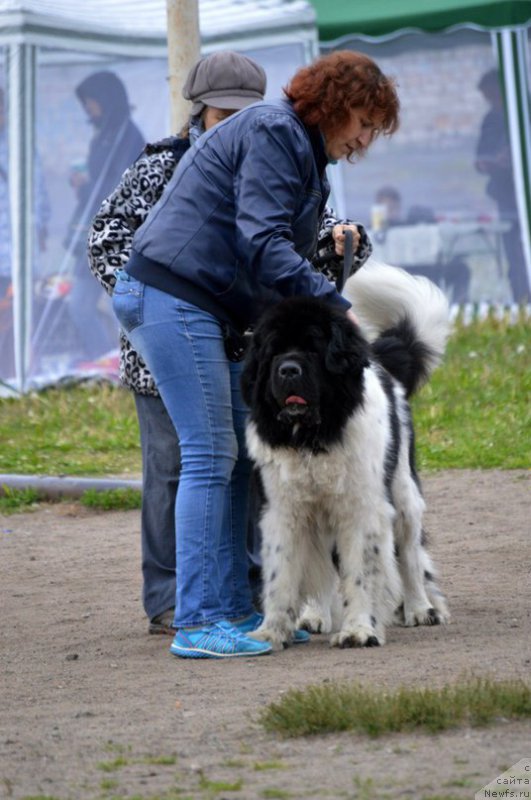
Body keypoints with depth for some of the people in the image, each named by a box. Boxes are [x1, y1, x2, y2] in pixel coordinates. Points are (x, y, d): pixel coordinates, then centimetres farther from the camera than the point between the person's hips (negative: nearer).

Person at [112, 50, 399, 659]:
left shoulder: (301, 149, 23)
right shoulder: (274, 134, -10)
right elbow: (263, 244, -20)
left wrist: (326, 243, 8)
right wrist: (336, 307, -21)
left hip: (210, 309, 11)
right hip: (175, 295, -11)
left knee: (235, 457, 8)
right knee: (209, 455, -12)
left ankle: (234, 611, 11)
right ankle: (197, 623, -12)